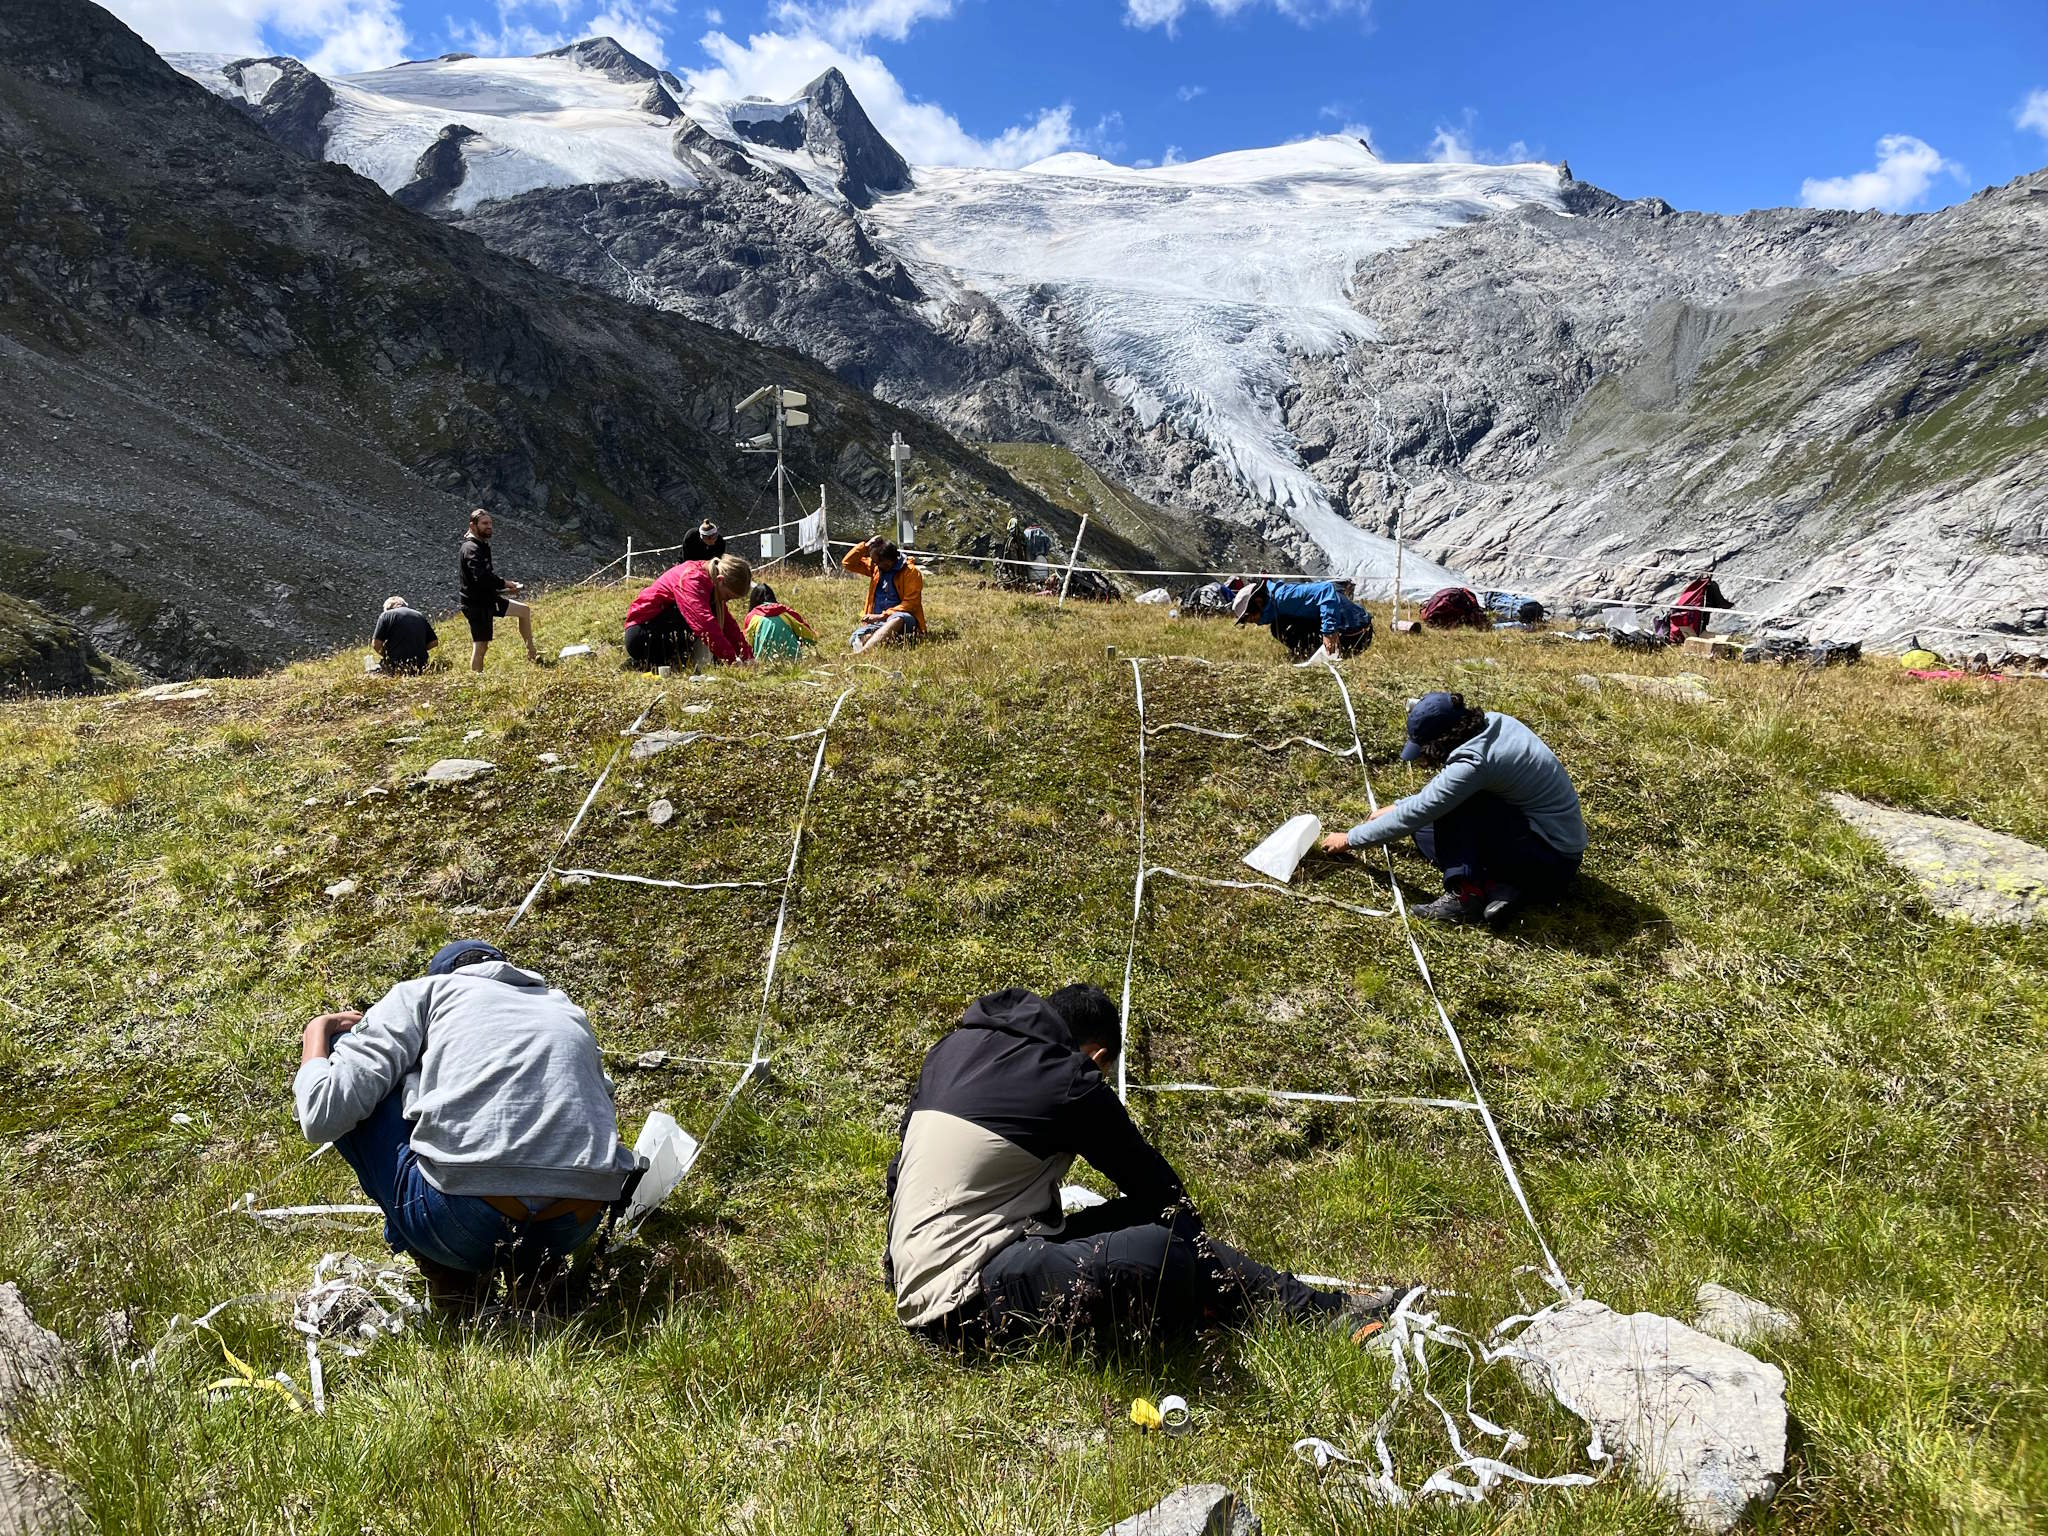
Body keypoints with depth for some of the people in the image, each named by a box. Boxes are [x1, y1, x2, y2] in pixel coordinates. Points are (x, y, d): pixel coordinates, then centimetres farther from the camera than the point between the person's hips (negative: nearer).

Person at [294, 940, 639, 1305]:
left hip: (461, 1222, -5)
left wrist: (317, 1032, 27)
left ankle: (448, 1269, 13)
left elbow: (324, 1117, 6)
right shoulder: (570, 1014, 28)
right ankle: (528, 1262, 16)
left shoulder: (422, 992, 16)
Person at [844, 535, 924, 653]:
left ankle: (861, 652, -59)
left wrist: (883, 616, -18)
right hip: (878, 621, 8)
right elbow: (848, 563, 19)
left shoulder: (911, 572, -5)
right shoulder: (875, 567, 14)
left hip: (902, 621, -8)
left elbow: (910, 604, -11)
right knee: (858, 636, -23)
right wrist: (865, 546, 5)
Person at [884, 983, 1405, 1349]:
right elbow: (1157, 1183, 3)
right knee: (1155, 1252, -24)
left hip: (914, 1274, 9)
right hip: (962, 1295, -9)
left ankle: (1318, 1306, 3)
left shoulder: (954, 1047, 13)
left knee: (1145, 1217, 7)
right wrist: (1189, 1231, 22)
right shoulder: (1071, 1085, -10)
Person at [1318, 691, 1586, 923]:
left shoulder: (1474, 762, -27)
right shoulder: (1490, 723, -2)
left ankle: (1465, 893, -17)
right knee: (1425, 828, 7)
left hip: (1553, 862, -9)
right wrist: (1398, 808, 17)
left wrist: (1349, 839, -9)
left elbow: (1412, 815, -20)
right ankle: (1497, 886, -5)